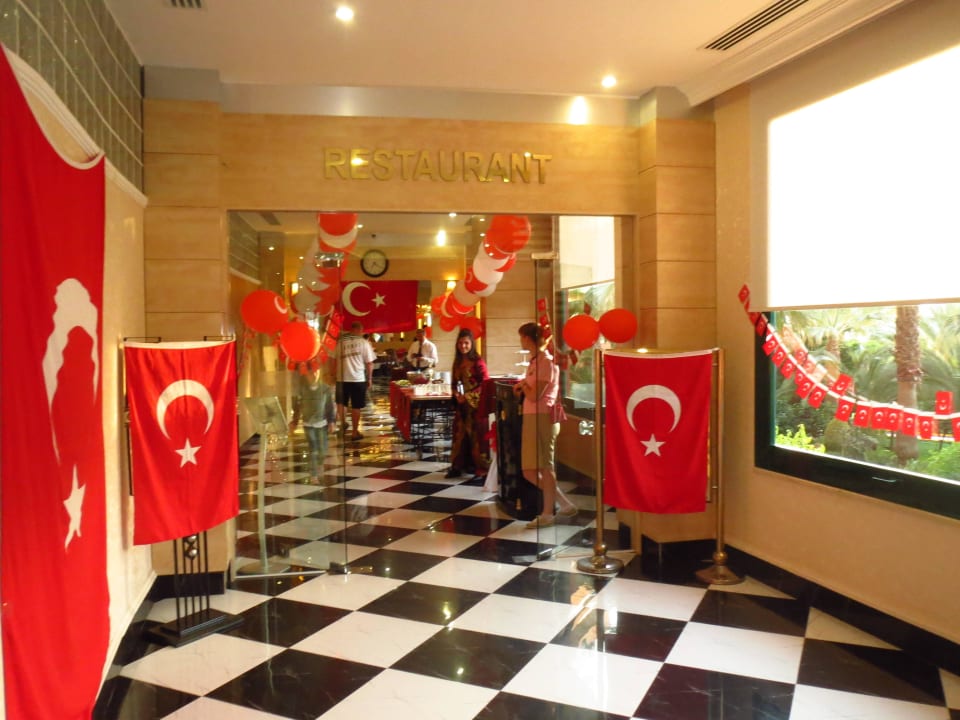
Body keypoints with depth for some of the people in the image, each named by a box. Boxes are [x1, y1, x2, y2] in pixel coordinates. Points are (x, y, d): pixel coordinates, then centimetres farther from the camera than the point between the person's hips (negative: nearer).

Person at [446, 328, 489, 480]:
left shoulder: (478, 361, -9)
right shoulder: (457, 362, 11)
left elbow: (485, 384, -13)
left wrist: (468, 396, -16)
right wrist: (456, 394, -3)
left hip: (475, 404, -6)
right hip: (460, 404, 6)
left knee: (475, 435, -5)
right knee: (459, 435, 8)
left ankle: (481, 469, 0)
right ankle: (457, 466, 16)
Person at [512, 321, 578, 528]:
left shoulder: (546, 362, -13)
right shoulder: (535, 361, 15)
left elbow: (535, 396, -16)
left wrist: (522, 385, 1)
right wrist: (523, 386, 2)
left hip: (542, 418, -9)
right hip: (531, 419, 10)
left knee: (544, 467, 0)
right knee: (530, 471, 9)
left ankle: (547, 513, 12)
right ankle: (565, 504, 19)